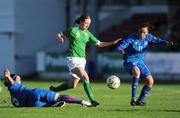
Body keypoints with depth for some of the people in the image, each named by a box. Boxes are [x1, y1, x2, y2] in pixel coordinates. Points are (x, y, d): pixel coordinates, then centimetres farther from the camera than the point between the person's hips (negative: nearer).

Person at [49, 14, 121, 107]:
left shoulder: (87, 34, 11)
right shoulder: (73, 30, -4)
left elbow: (99, 44, 15)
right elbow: (60, 34, 7)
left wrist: (112, 43, 6)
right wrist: (60, 38, -16)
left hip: (82, 60, 7)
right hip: (73, 58, -7)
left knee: (72, 85, 10)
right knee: (85, 77, -25)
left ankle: (54, 89, 32)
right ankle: (92, 100, -25)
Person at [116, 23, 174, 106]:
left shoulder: (149, 37, 1)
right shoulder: (131, 38, -13)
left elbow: (158, 41, -12)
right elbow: (119, 48, -19)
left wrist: (167, 43, -33)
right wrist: (120, 50, -43)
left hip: (140, 62, 6)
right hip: (129, 61, -6)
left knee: (150, 81, -5)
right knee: (137, 71, -38)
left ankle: (140, 101, 10)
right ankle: (133, 97, -35)